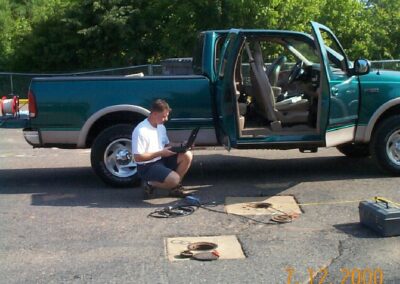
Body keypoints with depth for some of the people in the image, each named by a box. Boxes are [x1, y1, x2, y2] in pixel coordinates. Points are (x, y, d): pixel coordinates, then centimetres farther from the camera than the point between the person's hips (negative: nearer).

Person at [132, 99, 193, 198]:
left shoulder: (161, 127, 7)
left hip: (162, 160, 8)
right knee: (174, 179, -28)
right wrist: (160, 153, -21)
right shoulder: (140, 131, -20)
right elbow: (137, 157, -21)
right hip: (147, 167, -8)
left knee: (187, 155, -10)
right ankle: (150, 184, -1)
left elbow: (166, 145, 19)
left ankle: (175, 187, 3)